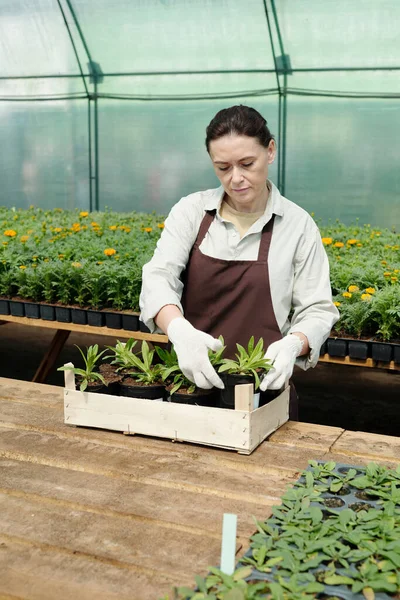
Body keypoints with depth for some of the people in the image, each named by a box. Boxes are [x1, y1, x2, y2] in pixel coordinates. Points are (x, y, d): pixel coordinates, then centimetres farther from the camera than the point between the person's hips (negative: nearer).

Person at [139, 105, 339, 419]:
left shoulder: (298, 225, -3)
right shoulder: (191, 211, 0)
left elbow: (317, 310, -2)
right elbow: (159, 277, -12)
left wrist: (293, 344, -24)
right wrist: (180, 330, -33)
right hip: (192, 381, 1)